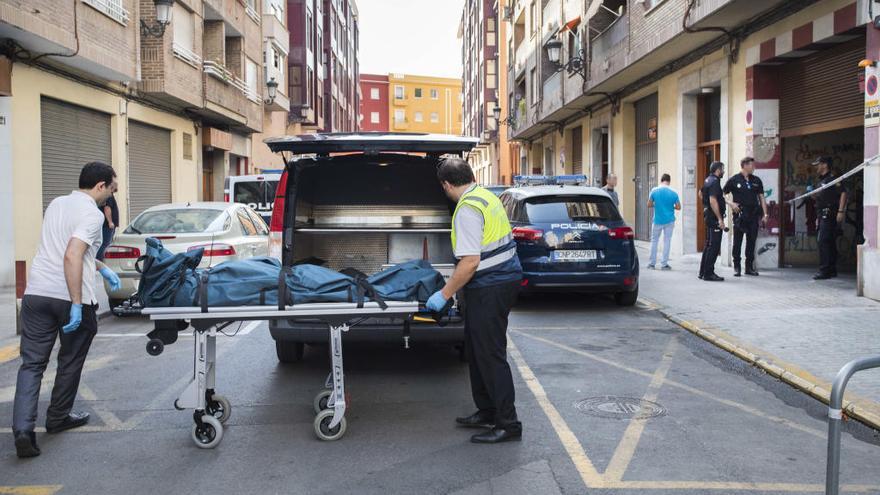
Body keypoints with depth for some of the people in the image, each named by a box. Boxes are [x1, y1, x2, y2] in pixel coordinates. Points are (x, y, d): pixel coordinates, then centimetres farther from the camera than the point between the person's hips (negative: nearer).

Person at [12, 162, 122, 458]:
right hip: (70, 298, -6)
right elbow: (72, 256, -23)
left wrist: (102, 268, 34)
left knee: (32, 363, 6)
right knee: (70, 362, 15)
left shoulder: (56, 204, 15)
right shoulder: (91, 214, -10)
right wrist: (77, 304, -22)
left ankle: (23, 429, -7)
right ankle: (58, 418, 27)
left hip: (37, 293, 6)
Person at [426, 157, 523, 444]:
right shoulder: (486, 197, 12)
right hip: (505, 278, 10)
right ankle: (487, 412, 27)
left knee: (490, 354, -4)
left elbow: (470, 262, -23)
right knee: (477, 349, 18)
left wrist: (444, 294, -15)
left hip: (490, 288, -10)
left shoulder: (467, 209, -18)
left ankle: (508, 424, 2)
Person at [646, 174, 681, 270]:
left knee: (654, 241, 13)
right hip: (669, 221, 0)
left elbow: (649, 205, -2)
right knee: (667, 241, 7)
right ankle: (664, 264, 8)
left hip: (658, 221, 0)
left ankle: (652, 263, 14)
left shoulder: (654, 191, -8)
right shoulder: (673, 193, -7)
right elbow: (678, 207, -2)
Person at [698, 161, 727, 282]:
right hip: (714, 217, -11)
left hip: (708, 216, 11)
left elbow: (701, 193, 32)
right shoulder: (714, 182, -17)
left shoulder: (708, 180, 14)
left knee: (709, 244, 15)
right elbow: (713, 201, -25)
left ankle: (703, 272, 20)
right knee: (714, 246, -8)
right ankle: (708, 273, -7)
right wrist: (720, 219, -25)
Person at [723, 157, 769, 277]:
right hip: (740, 215, -4)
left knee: (752, 242, 6)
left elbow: (761, 197, 13)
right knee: (737, 242, -1)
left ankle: (749, 267, 14)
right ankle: (737, 267, 6)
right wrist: (731, 203, -13)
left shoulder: (756, 180, 11)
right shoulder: (734, 180, -1)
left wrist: (765, 214, 7)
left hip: (753, 215, 4)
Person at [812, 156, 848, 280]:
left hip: (830, 214, -10)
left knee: (823, 241, -13)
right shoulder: (822, 180, 20)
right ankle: (832, 270, 17)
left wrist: (841, 211, -23)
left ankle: (824, 270, -13)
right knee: (829, 242, 12)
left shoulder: (832, 178, -10)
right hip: (823, 214, 10)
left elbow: (843, 193, -18)